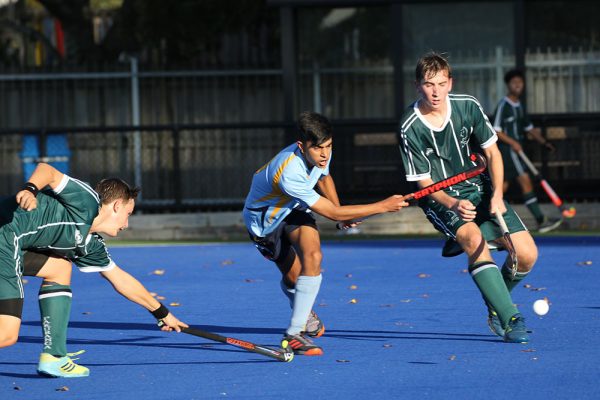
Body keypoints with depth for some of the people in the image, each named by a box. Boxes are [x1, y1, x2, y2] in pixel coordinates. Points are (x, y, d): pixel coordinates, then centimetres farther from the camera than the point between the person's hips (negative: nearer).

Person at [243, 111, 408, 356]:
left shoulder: (320, 154, -17)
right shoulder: (289, 174, -40)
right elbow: (332, 213, -34)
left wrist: (342, 216, 8)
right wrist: (384, 207, -32)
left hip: (292, 209, 5)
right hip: (264, 217, -5)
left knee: (313, 254, -22)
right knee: (293, 276, -7)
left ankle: (294, 332, -19)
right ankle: (302, 312, 31)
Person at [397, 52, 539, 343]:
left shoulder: (468, 107, -8)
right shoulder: (409, 130, -17)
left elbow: (491, 152, 3)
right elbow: (423, 182, -11)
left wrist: (497, 196, -10)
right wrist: (454, 204, -29)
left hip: (479, 189, 4)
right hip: (440, 200, -4)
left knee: (527, 254, -8)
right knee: (473, 238, -35)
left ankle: (496, 305, 22)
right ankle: (510, 319, -35)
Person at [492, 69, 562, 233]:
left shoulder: (519, 106, 17)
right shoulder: (503, 105, -10)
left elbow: (529, 128, 23)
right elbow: (495, 130, -15)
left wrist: (543, 142, 11)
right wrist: (512, 142, -24)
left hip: (516, 150, 9)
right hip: (507, 150, -9)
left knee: (503, 186, 10)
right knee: (525, 181, -15)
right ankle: (541, 221, -18)